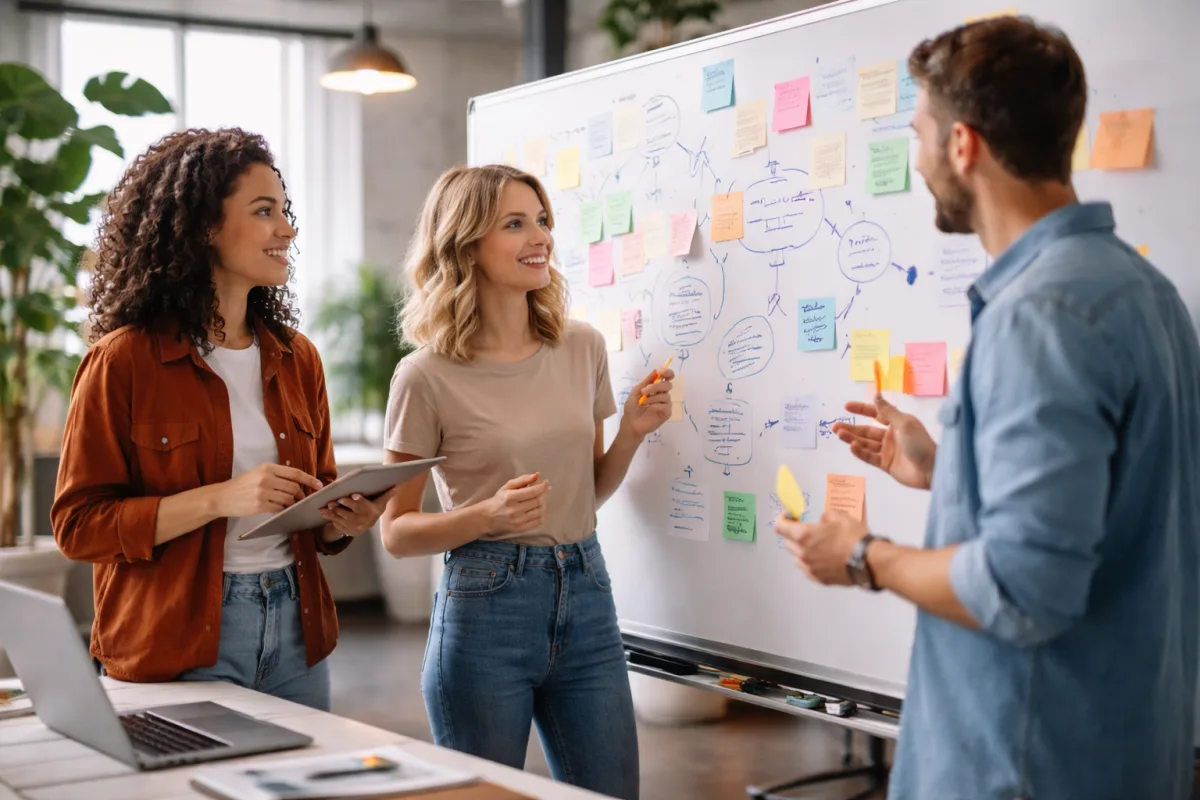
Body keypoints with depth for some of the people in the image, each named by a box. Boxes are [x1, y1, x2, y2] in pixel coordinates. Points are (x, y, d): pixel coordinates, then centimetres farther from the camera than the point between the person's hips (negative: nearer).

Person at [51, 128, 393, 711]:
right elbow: (77, 525, -11)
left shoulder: (296, 359, 9)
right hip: (180, 645, -5)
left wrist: (345, 520, -4)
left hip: (293, 628, 5)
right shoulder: (124, 361, -8)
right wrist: (219, 499, -21)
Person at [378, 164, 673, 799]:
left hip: (586, 602, 4)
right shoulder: (428, 376, -8)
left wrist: (631, 434, -3)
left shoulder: (582, 348, 6)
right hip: (485, 606, -4)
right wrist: (489, 515, -20)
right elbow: (396, 532, -3)